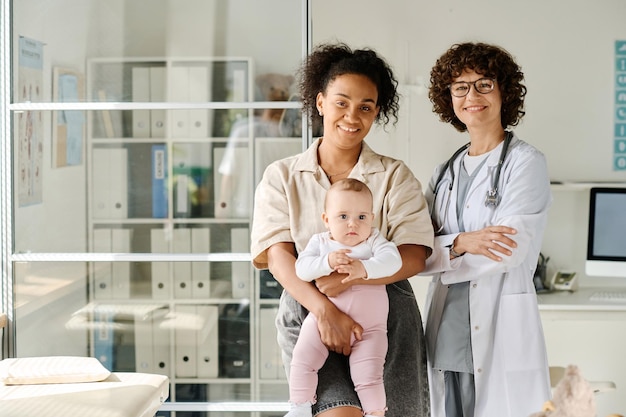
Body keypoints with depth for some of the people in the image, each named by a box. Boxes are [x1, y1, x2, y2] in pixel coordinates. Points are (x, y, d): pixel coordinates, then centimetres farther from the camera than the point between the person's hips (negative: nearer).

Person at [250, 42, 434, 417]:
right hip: (310, 315, -1)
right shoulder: (281, 176, 9)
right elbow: (278, 256, -2)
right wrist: (323, 308, -19)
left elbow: (415, 256, -2)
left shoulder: (395, 176, 9)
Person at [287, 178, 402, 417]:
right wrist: (327, 262, -30)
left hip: (369, 326, -1)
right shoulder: (320, 242, 1)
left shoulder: (374, 240, -1)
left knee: (368, 373, -8)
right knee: (302, 359, -6)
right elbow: (302, 268, -14)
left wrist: (363, 268, -35)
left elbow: (392, 260, -20)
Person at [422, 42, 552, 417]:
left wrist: (441, 253, -5)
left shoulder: (526, 163, -2)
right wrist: (461, 243, -15)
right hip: (447, 334, 5)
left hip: (501, 334, -5)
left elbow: (511, 250, -13)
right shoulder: (446, 173, 14)